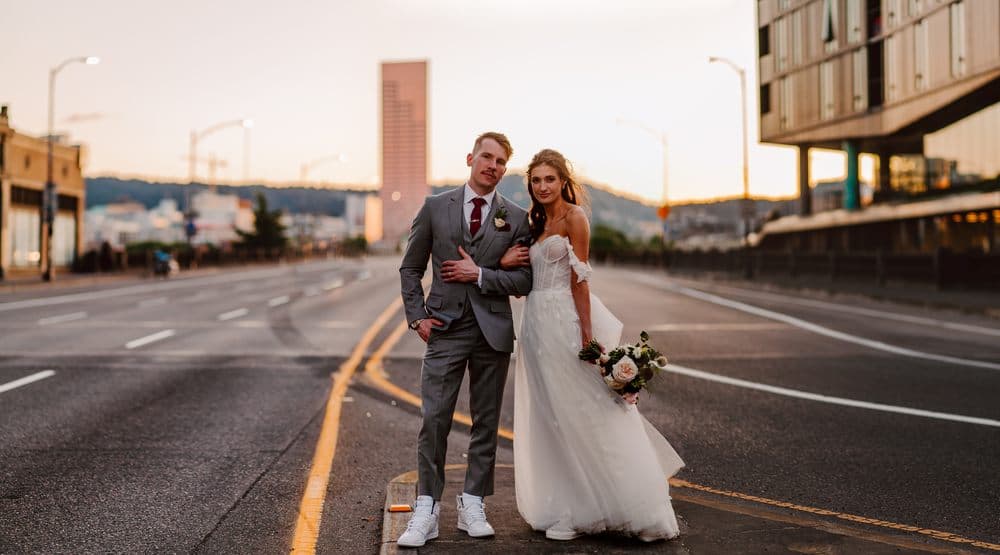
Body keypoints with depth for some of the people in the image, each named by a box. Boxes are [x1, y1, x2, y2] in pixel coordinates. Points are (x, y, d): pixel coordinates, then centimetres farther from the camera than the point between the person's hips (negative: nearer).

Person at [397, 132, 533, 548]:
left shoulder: (517, 218, 4)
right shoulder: (435, 207, 5)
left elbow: (524, 282, 1)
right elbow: (410, 268, 9)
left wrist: (480, 274, -11)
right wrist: (417, 316, -1)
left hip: (493, 330, 1)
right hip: (444, 328, -1)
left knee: (486, 423, 7)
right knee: (433, 420, -6)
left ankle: (472, 506, 18)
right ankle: (426, 510, 1)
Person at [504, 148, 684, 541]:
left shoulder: (574, 217, -6)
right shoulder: (537, 222, 17)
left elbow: (579, 280, -12)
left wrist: (587, 335, -18)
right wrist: (508, 262, -2)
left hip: (565, 321, -8)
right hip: (537, 322, 8)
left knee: (583, 414, -5)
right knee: (552, 419, 9)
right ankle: (567, 510, 17)